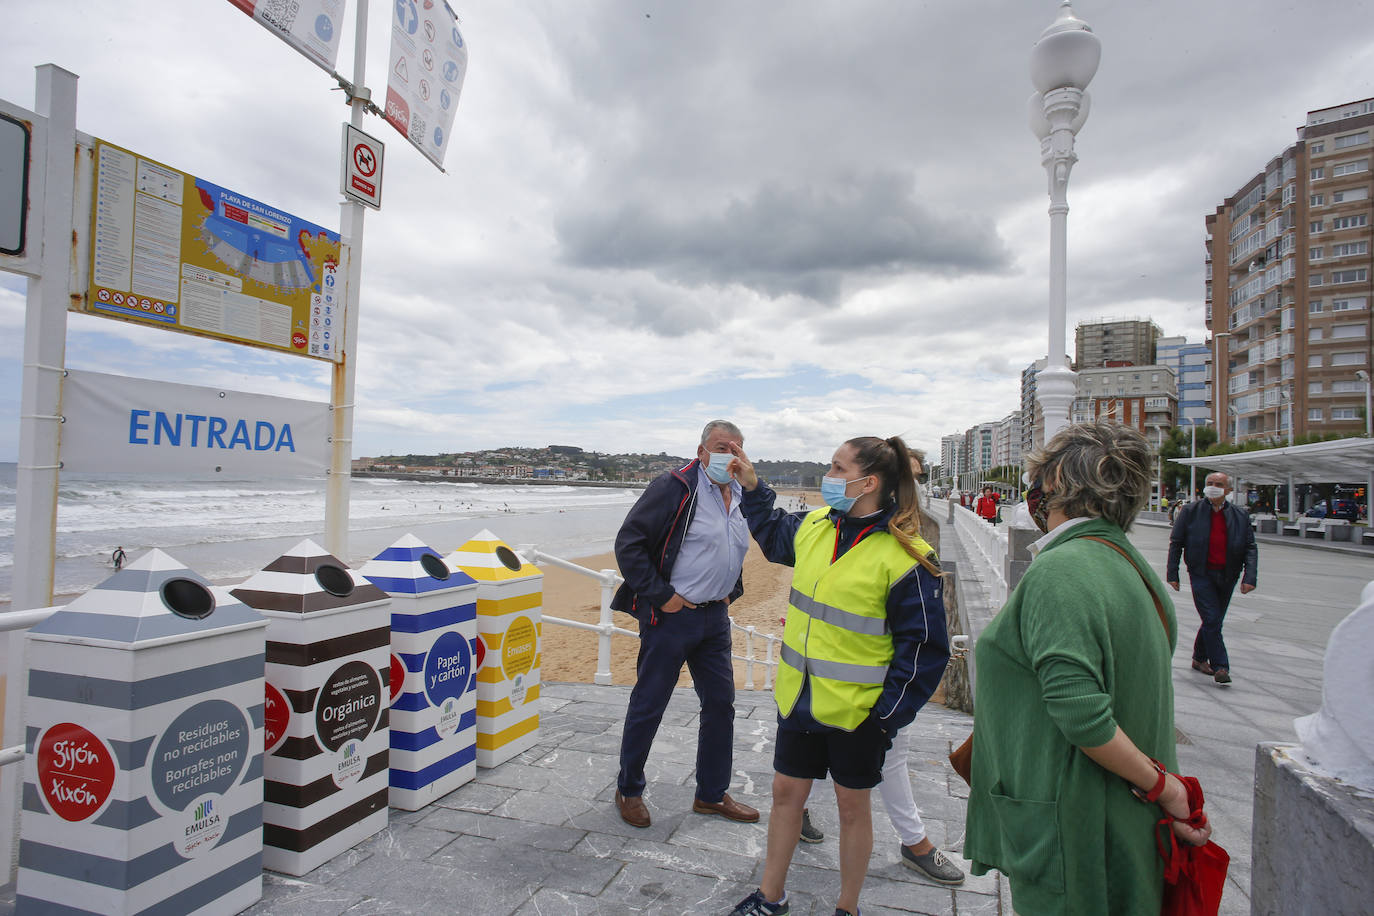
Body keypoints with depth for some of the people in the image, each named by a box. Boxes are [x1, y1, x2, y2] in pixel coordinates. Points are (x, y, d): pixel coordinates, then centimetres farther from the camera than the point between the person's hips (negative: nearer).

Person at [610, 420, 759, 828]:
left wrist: (731, 592, 14)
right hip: (671, 615, -7)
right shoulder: (674, 487, -14)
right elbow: (628, 543, -18)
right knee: (647, 706, 5)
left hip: (715, 618, 7)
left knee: (720, 704, 13)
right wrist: (660, 595, -18)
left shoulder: (742, 497, 10)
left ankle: (712, 794, 31)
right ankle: (628, 791, 26)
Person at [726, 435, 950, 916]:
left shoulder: (905, 557, -19)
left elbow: (924, 646, -14)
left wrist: (890, 714, -14)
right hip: (797, 696, 6)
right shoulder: (814, 526, -1)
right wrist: (752, 488, 18)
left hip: (857, 710, -5)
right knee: (786, 792, 17)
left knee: (852, 805, 15)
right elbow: (774, 535, 24)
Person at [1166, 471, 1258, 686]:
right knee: (1212, 620, -10)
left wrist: (1249, 577, -10)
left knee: (1214, 621, 12)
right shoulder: (1190, 511, -2)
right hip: (1201, 574, -3)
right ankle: (1220, 667, -3)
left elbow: (1250, 548, 3)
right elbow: (1175, 543, 0)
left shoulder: (1240, 517, 4)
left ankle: (1199, 658, 29)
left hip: (1227, 577, 3)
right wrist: (1172, 574, -4)